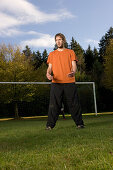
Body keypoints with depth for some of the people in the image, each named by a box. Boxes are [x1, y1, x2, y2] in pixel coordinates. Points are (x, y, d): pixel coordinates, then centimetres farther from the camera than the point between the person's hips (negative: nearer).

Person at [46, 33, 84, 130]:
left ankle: (79, 123, 10)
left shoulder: (70, 52, 13)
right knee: (54, 105, -3)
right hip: (56, 82, 1)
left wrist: (73, 72, -19)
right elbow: (50, 67, 12)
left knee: (74, 104, 1)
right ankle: (50, 125, 2)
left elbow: (74, 65, 4)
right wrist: (48, 73, -11)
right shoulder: (52, 54, 17)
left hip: (69, 82, -1)